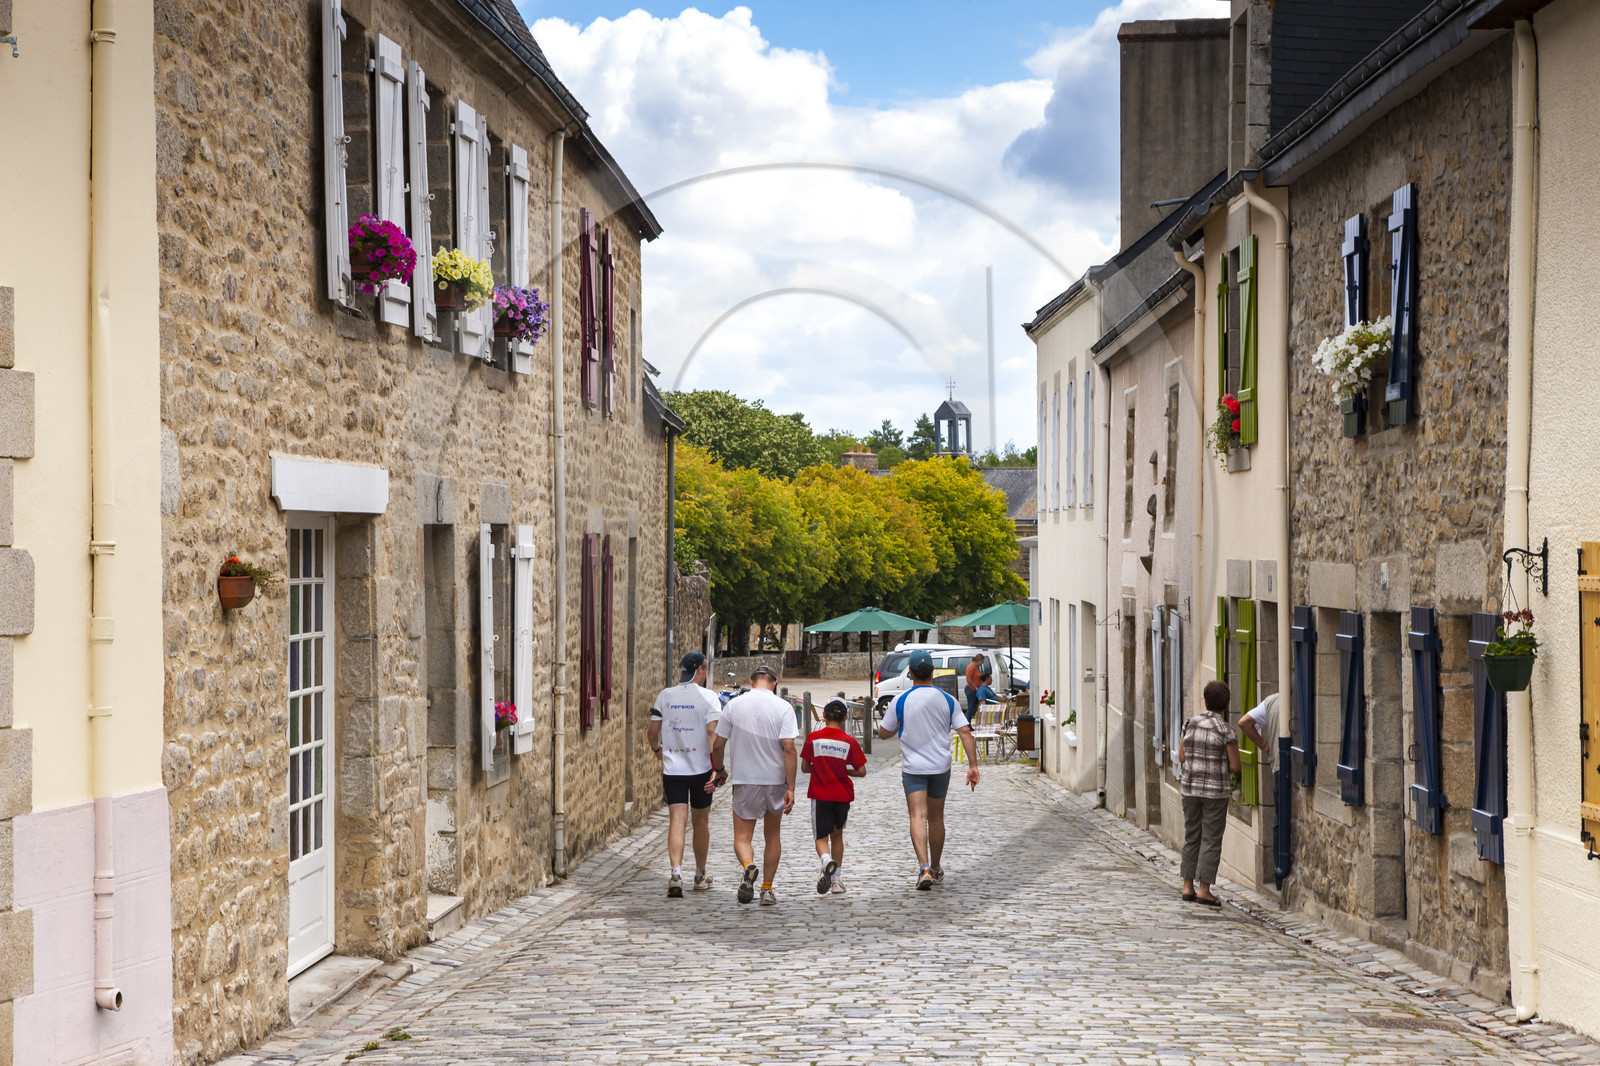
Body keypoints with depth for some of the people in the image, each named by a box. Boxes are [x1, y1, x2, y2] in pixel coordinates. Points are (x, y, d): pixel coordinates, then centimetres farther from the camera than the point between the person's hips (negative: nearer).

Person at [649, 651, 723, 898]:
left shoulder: (665, 696, 4)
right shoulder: (708, 697, -6)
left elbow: (653, 732, 7)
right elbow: (713, 733, -17)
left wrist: (657, 749, 29)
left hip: (672, 767, 2)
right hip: (700, 767, -2)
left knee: (677, 821, -4)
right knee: (700, 821, 14)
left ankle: (676, 873, -24)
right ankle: (700, 875, 28)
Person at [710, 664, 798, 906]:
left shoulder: (733, 705, -2)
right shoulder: (783, 707, -6)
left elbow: (717, 746, 2)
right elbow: (789, 749, -14)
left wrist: (720, 770, 22)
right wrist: (791, 788, -11)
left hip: (744, 780, -1)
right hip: (776, 780, 1)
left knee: (742, 837, 2)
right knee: (773, 836, 17)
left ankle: (748, 865, -29)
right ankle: (767, 890, 18)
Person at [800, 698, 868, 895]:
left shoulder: (813, 738, -5)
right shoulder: (849, 741, -5)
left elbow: (804, 767, 1)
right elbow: (861, 771, -3)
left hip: (820, 795, -2)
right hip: (843, 795, 2)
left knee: (822, 837, 2)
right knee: (837, 834, 20)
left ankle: (827, 861, -31)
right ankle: (837, 878, 21)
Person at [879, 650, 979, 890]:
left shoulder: (901, 700, -7)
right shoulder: (947, 700, -2)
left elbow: (883, 733, 2)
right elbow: (965, 732, -6)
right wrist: (973, 765, -4)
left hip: (912, 767, -2)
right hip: (941, 766, 2)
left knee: (918, 817, -8)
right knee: (936, 818, 15)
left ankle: (924, 868, -26)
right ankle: (936, 870, 28)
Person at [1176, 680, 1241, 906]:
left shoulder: (1189, 724, 0)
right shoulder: (1226, 731, -11)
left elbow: (1181, 757, 2)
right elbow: (1235, 766, -10)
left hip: (1190, 786, 4)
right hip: (1216, 790, -4)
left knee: (1192, 837, 13)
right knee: (1211, 839, 1)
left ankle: (1188, 886, 14)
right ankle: (1204, 889, -1)